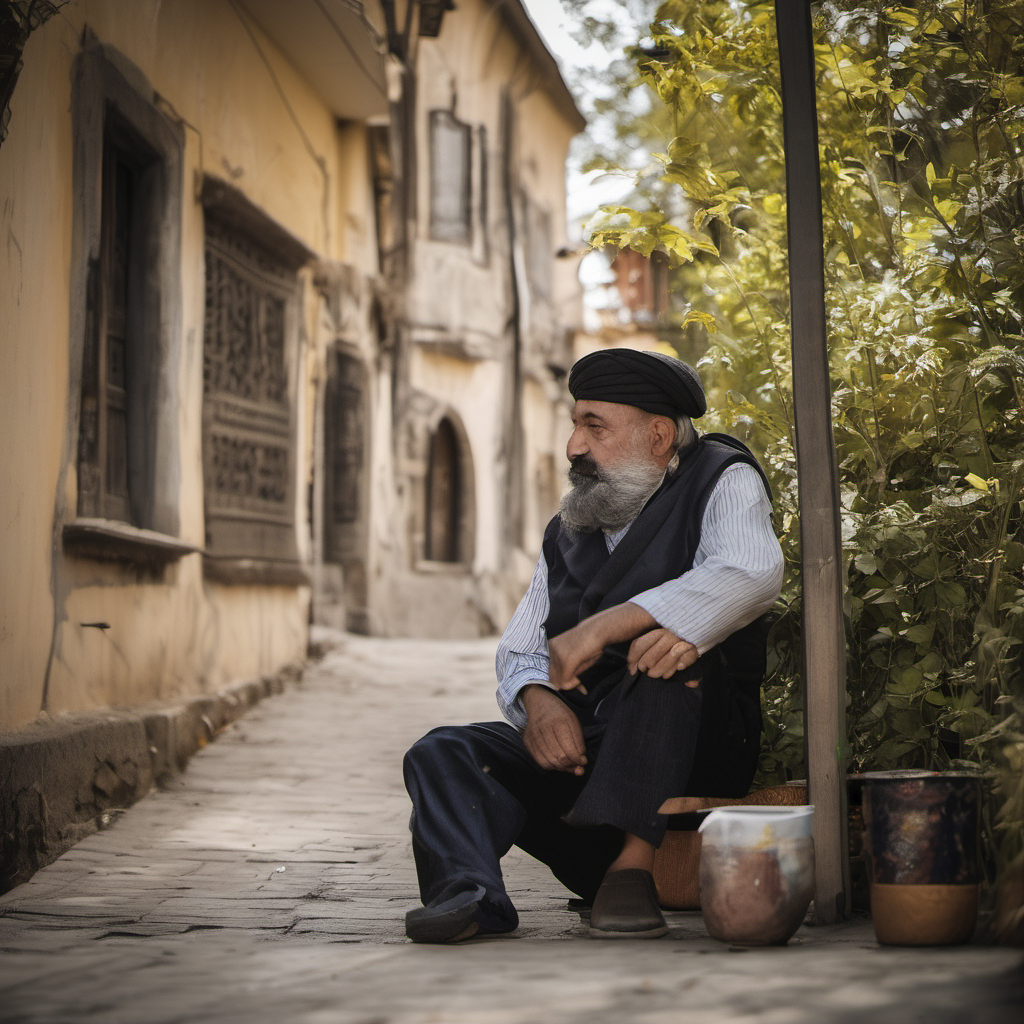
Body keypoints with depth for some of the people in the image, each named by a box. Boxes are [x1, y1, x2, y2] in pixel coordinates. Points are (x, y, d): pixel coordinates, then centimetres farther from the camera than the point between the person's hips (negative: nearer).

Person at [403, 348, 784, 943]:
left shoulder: (722, 481, 2)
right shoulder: (568, 532, 21)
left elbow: (752, 572, -22)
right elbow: (519, 653, 14)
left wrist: (602, 627, -27)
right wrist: (537, 700, -13)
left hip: (702, 750, -5)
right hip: (577, 746, 6)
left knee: (668, 649, -34)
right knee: (445, 755, -12)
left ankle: (633, 865, -39)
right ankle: (468, 892, -37)